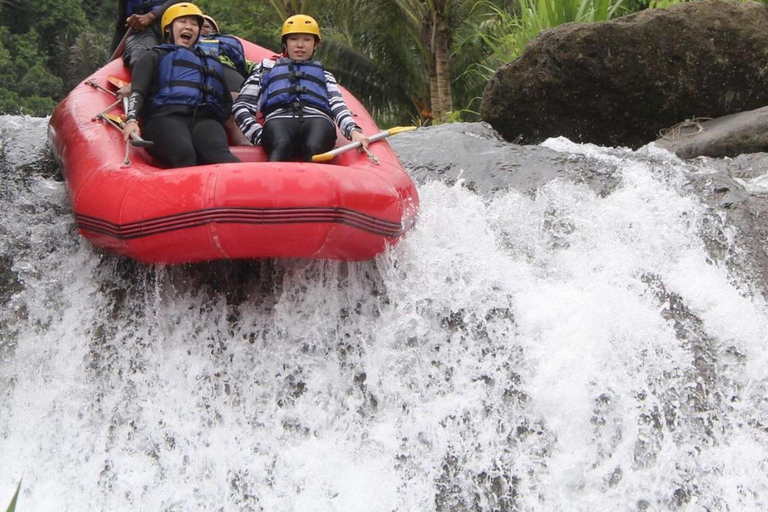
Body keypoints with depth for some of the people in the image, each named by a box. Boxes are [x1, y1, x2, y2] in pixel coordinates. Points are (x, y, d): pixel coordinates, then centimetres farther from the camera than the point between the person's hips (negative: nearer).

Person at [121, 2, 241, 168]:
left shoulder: (212, 62, 41)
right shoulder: (154, 57, 29)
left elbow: (226, 103, 31)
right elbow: (137, 91, 11)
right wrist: (132, 119, -10)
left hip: (204, 119, 1)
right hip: (165, 117, -1)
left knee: (219, 153, -37)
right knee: (184, 154, -38)